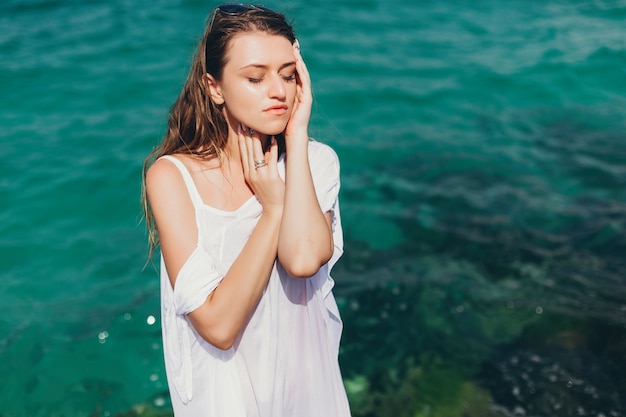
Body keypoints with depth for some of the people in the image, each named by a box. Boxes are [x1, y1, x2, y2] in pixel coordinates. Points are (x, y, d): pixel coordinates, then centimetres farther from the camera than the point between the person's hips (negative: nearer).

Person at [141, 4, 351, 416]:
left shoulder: (316, 160, -12)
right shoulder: (172, 176, -19)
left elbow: (303, 259, -31)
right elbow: (217, 325, -27)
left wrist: (296, 135, -24)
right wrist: (272, 206, -24)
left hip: (309, 378, 3)